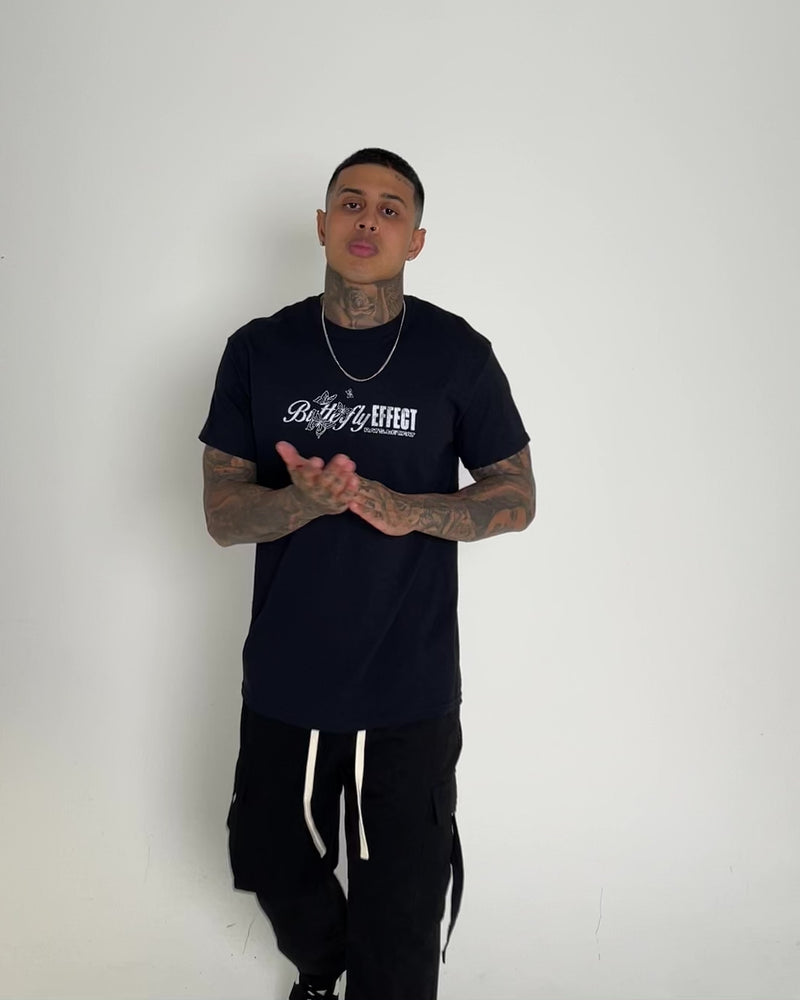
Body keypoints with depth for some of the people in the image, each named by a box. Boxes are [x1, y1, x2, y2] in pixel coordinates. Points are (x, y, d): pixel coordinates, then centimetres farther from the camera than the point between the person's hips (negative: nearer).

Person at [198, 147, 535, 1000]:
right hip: (283, 678, 3)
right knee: (272, 864, 23)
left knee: (400, 903, 9)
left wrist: (405, 509, -19)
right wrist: (305, 501, -24)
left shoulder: (457, 353, -5)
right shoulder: (259, 351, -1)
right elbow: (221, 515, -2)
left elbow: (516, 497, 0)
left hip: (410, 687, -2)